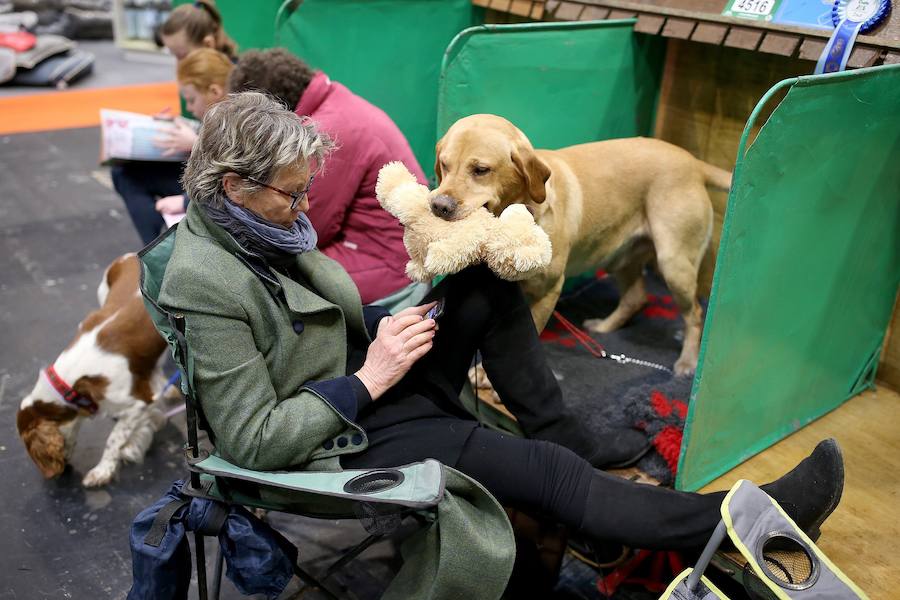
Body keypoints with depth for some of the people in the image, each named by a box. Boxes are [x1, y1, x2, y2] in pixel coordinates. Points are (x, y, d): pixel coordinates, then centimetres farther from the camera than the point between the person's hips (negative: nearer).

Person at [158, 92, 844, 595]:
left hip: (366, 376, 9)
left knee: (488, 281, -3)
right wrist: (369, 380, -23)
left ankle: (582, 462, 0)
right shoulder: (211, 282, -25)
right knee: (543, 470, -16)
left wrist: (387, 326, -5)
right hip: (340, 440, -8)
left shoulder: (261, 223, 0)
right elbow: (253, 441, -24)